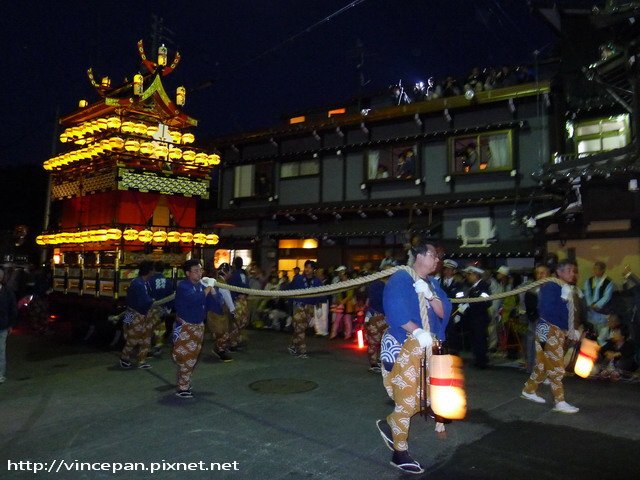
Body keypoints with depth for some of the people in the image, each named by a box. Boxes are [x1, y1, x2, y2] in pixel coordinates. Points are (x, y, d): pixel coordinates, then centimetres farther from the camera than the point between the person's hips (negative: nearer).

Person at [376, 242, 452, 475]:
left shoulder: (432, 284, 11)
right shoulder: (400, 279, -11)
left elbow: (444, 313, 2)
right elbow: (395, 312, -22)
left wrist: (429, 295, -15)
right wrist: (418, 332, -27)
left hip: (428, 348, 8)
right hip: (404, 346, -8)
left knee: (425, 396, 13)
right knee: (407, 400, 0)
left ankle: (389, 424, 32)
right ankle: (400, 454, 17)